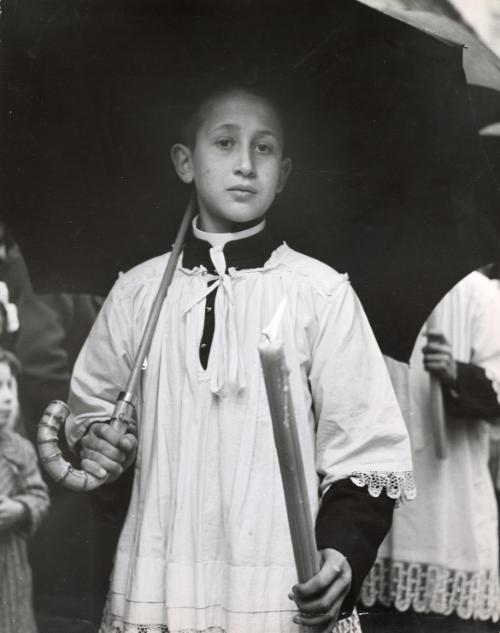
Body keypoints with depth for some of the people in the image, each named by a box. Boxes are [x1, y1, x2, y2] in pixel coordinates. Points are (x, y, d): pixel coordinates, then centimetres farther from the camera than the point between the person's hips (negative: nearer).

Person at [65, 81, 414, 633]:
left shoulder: (320, 293, -5)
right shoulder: (138, 291, 4)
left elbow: (366, 449, -4)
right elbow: (92, 406, 18)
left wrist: (344, 552, -18)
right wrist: (94, 441, -2)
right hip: (154, 588, 3)